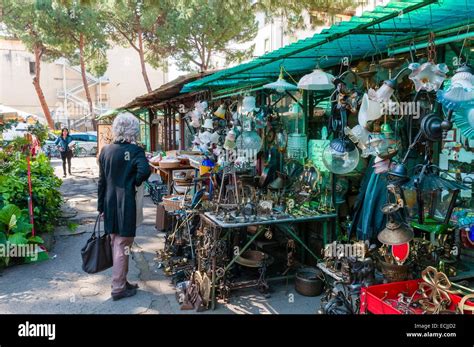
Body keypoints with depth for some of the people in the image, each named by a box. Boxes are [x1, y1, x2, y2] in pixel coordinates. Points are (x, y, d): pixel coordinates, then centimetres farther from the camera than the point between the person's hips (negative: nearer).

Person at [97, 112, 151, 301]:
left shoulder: (105, 150, 5)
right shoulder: (135, 150, -11)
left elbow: (102, 181, 8)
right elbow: (144, 170, -30)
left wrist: (101, 206, 14)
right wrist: (135, 183, -9)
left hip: (110, 204, 6)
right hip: (126, 204, -6)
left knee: (115, 244, 18)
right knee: (123, 246, 5)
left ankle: (121, 281, 32)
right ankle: (118, 288, 14)